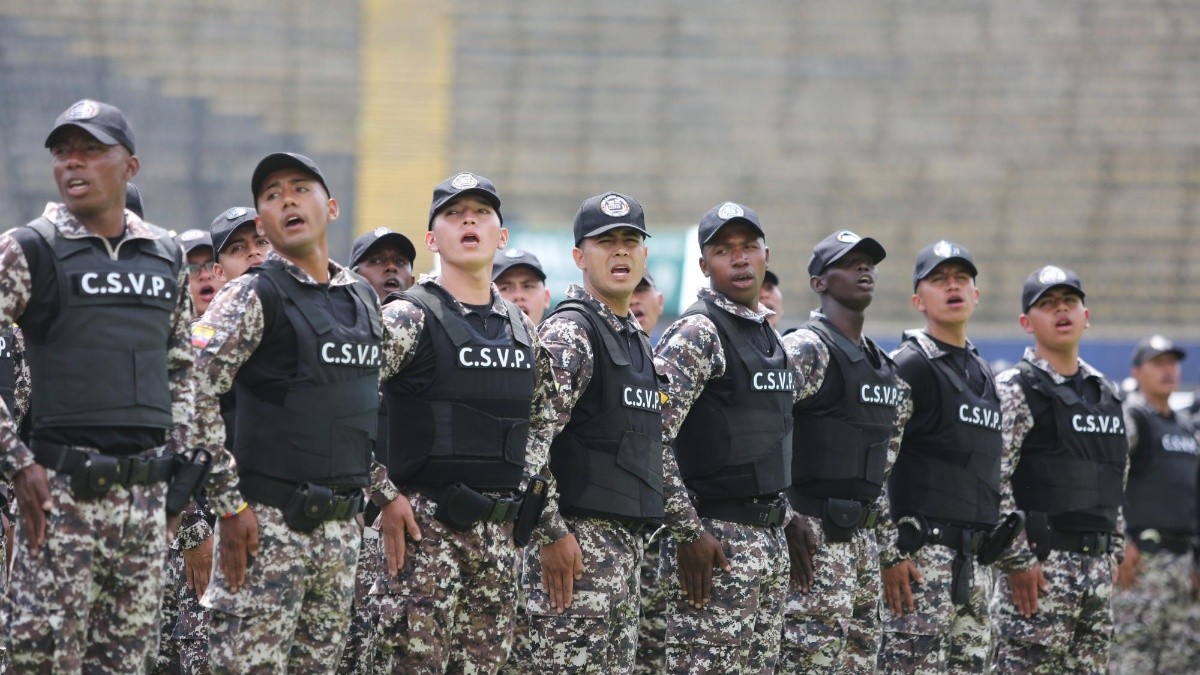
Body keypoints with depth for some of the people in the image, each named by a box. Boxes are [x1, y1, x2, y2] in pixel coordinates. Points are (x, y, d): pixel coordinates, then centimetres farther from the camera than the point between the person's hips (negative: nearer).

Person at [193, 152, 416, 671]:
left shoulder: (363, 300, 15)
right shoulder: (252, 297, -6)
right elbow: (195, 394, -13)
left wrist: (386, 493, 16)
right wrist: (230, 506, -16)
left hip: (341, 526, 7)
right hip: (268, 524, -6)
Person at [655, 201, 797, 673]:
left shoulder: (768, 335, 17)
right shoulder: (697, 334, -10)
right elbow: (650, 439, -17)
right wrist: (688, 532, -19)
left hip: (771, 537, 9)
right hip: (716, 543, -9)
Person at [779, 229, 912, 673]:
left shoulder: (883, 367, 18)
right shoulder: (806, 349, -9)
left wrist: (884, 530, 20)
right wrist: (787, 516, -22)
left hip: (863, 534, 9)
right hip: (814, 535, -9)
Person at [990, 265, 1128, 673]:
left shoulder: (1104, 393, 17)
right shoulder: (1014, 390, -7)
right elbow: (993, 483, -14)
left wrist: (1112, 553, 16)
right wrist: (1017, 560, -18)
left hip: (1097, 566, 7)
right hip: (1039, 566, -7)